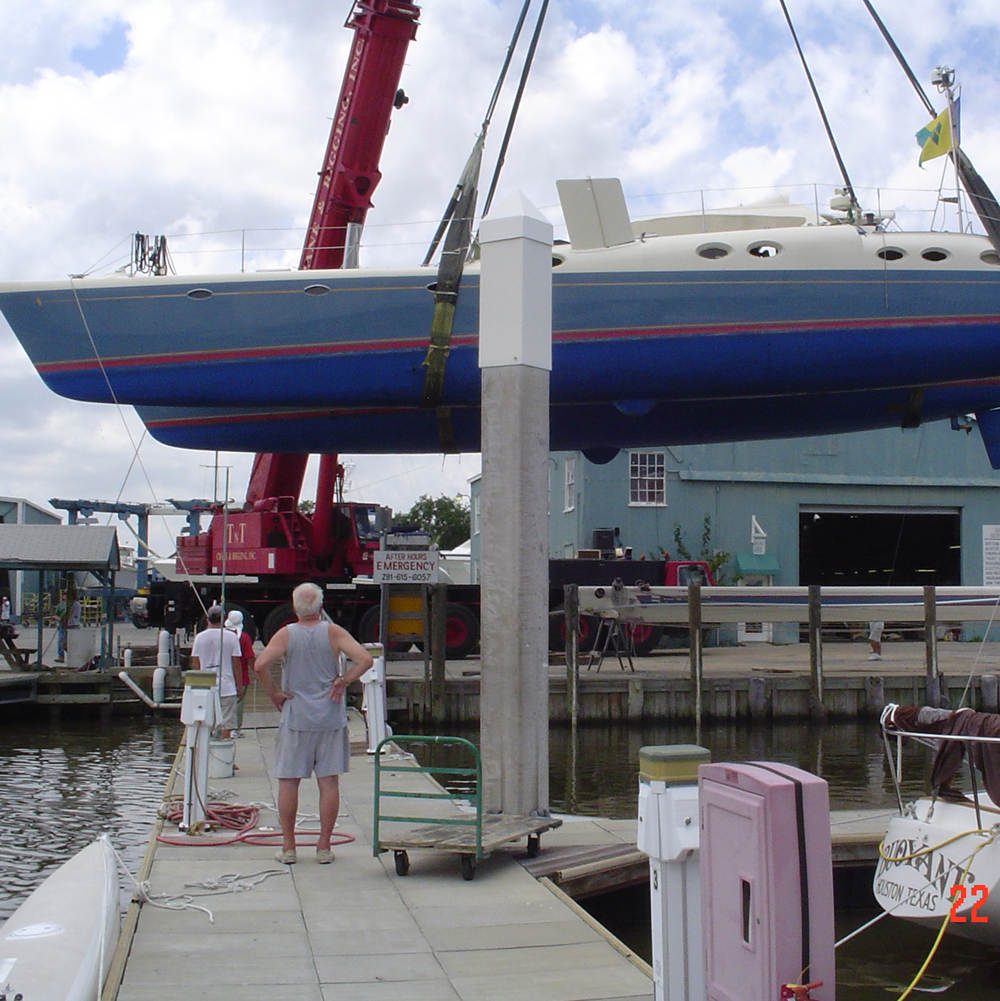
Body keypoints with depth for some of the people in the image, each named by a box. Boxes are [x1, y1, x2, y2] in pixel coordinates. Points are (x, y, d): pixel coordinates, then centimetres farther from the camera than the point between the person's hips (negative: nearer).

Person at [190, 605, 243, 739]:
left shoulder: (200, 637, 4)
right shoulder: (231, 637, -3)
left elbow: (195, 665, 8)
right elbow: (236, 664, -2)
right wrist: (239, 686, 7)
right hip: (227, 687, -3)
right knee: (226, 724, -1)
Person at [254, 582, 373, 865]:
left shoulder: (285, 634, -2)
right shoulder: (333, 632, 0)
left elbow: (260, 665, -16)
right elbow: (365, 659, -11)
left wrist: (274, 693, -4)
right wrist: (343, 681, -2)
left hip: (295, 718, -1)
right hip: (330, 718, 1)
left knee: (288, 782, 7)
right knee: (329, 782, 5)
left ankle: (288, 847, 9)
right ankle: (324, 847, 7)